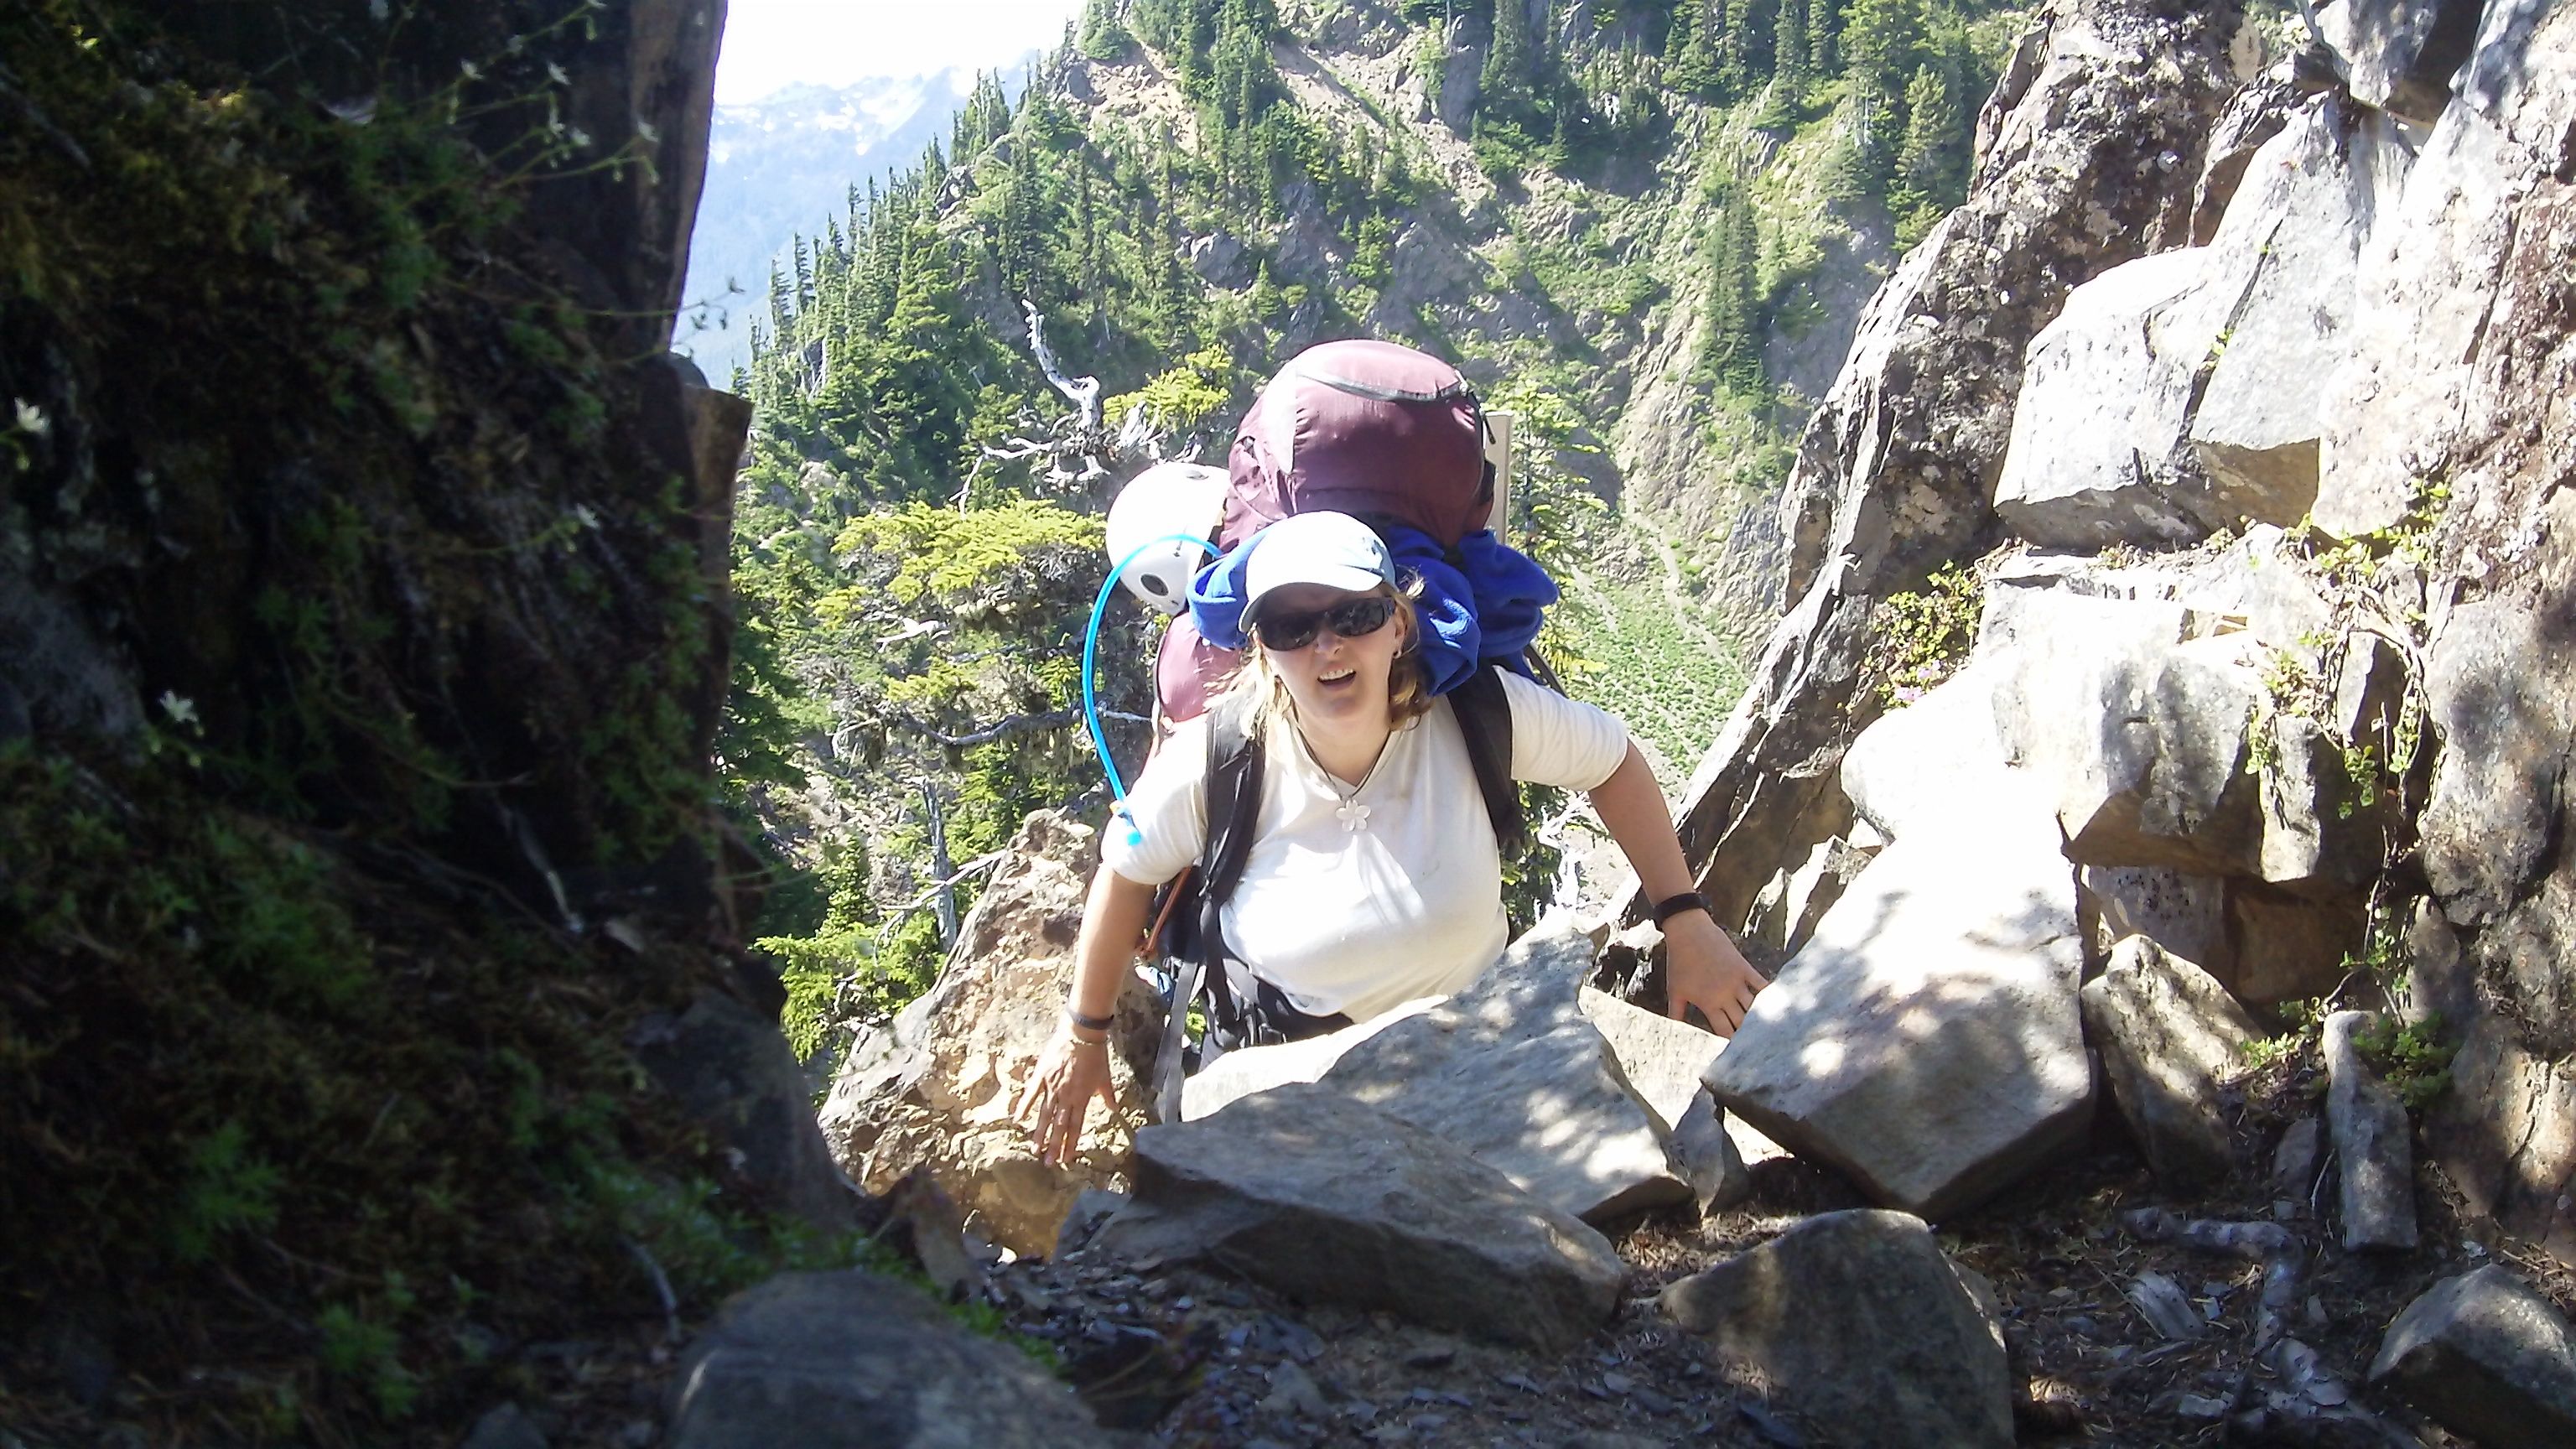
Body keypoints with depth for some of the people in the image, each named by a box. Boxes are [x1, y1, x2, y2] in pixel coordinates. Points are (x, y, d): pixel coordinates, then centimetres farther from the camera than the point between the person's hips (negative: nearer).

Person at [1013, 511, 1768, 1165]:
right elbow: (1127, 871, -8)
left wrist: (1685, 923, -11)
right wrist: (1083, 1035, 3)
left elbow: (1615, 763, -7)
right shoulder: (1214, 765, -27)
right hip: (1281, 1059, -1)